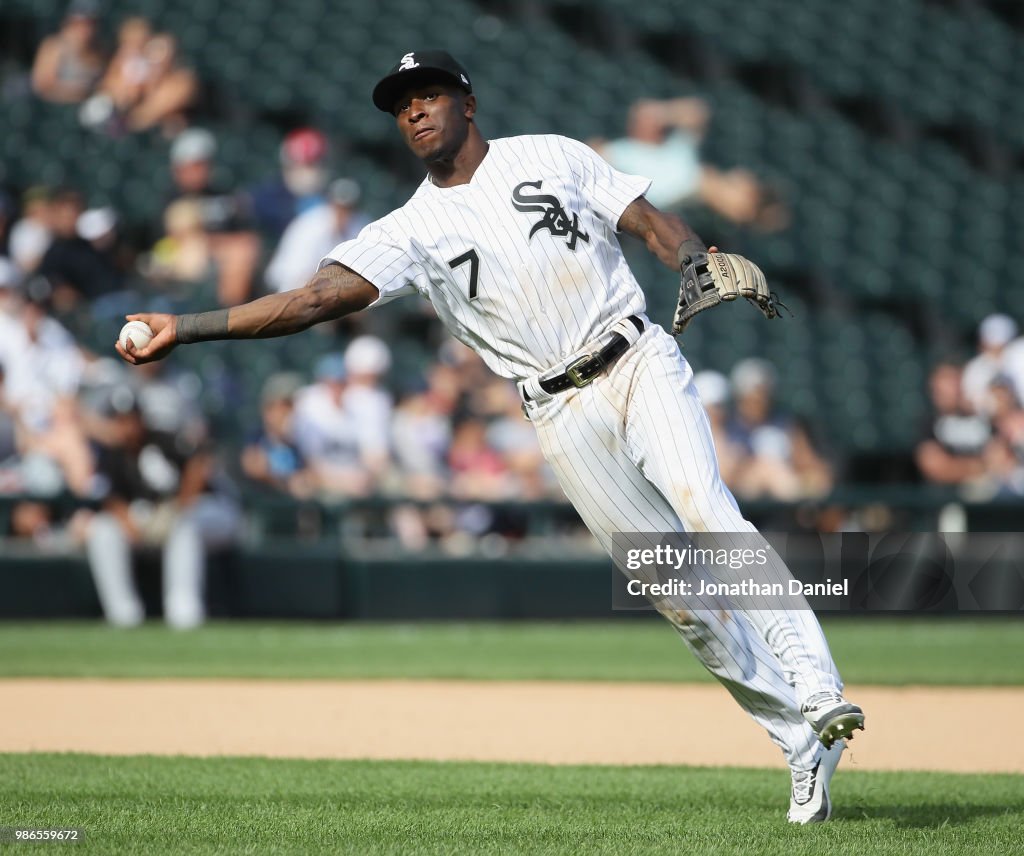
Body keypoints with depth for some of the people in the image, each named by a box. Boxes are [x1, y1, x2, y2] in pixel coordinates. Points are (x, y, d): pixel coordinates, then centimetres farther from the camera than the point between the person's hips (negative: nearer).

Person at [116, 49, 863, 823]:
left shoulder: (553, 157, 7)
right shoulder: (411, 231, 4)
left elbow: (654, 223, 7)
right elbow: (314, 298, -7)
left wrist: (698, 262, -17)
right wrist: (186, 328, -18)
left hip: (639, 364, -1)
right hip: (564, 414, 1)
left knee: (705, 513, -25)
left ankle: (817, 694, -29)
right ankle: (799, 741, 7)